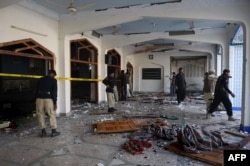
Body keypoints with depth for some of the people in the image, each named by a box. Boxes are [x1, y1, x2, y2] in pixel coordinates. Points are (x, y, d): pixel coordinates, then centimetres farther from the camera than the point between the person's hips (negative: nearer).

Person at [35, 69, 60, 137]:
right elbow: (54, 92, -5)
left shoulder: (40, 79, 16)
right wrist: (55, 103, -4)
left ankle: (43, 132, 15)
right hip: (48, 99, -4)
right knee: (52, 115, 7)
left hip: (39, 99, 4)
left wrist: (36, 100, 18)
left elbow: (37, 90, 14)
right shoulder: (53, 80, 2)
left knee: (41, 115, 11)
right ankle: (53, 131, 12)